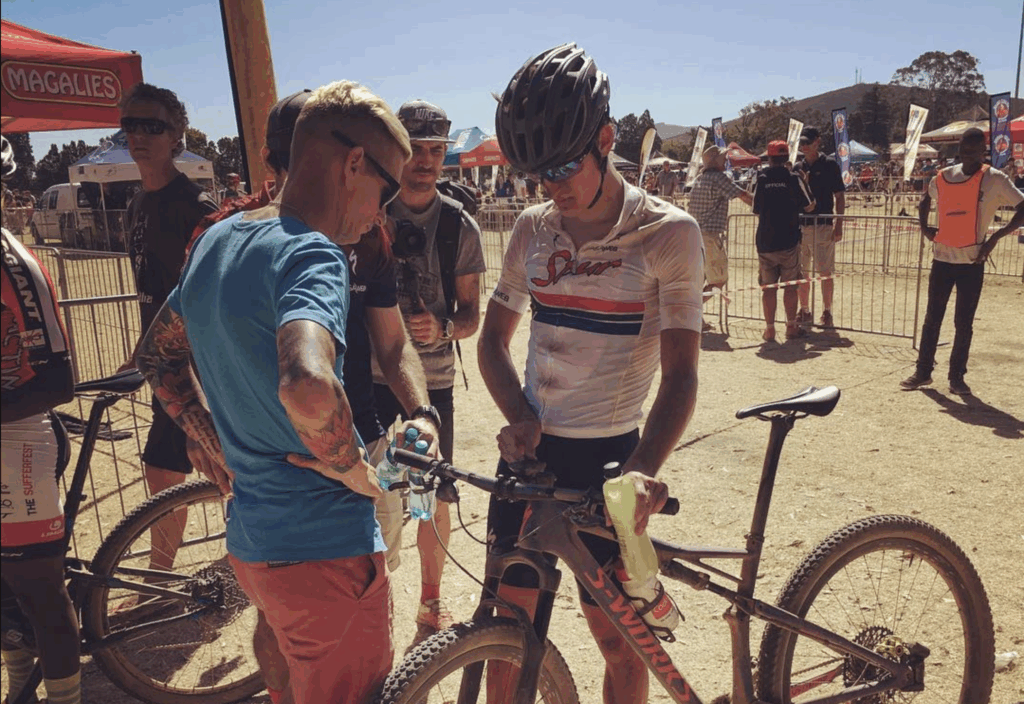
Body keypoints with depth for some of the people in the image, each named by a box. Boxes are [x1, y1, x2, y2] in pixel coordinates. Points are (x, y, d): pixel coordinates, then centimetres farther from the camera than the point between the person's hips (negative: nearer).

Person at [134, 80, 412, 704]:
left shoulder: (217, 239, 6)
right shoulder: (313, 256, -22)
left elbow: (159, 357, 19)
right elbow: (309, 388, -42)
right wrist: (357, 470, -23)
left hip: (251, 537, 9)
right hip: (326, 548, -8)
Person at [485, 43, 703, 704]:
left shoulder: (669, 233, -10)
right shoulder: (534, 228, 3)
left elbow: (680, 371, -14)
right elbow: (495, 338, 11)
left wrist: (643, 470, -30)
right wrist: (519, 415, -7)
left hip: (608, 456, -3)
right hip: (529, 448, 4)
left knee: (616, 636, 9)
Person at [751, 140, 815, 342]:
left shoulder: (761, 179, -1)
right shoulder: (794, 178, -5)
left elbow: (756, 210, 7)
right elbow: (809, 206, 5)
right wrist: (804, 184, 17)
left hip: (765, 241, 1)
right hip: (788, 241, -1)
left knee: (768, 287, 7)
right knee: (790, 286, 8)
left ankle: (769, 329, 8)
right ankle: (791, 326, 12)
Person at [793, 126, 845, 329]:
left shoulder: (829, 165, -2)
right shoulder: (797, 167, 11)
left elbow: (839, 197, -3)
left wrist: (839, 225, -10)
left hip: (823, 226, -5)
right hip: (799, 226, 5)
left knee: (825, 272, -2)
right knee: (801, 272, 8)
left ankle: (827, 313, 6)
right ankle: (804, 311, 18)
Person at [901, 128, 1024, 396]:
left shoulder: (995, 180, -5)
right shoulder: (943, 177, 5)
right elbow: (926, 201, 23)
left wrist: (996, 237, -13)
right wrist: (925, 227, 7)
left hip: (972, 262, -3)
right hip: (942, 258, 3)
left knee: (964, 323, 3)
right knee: (932, 317, 7)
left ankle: (957, 377, 12)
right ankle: (923, 371, 17)